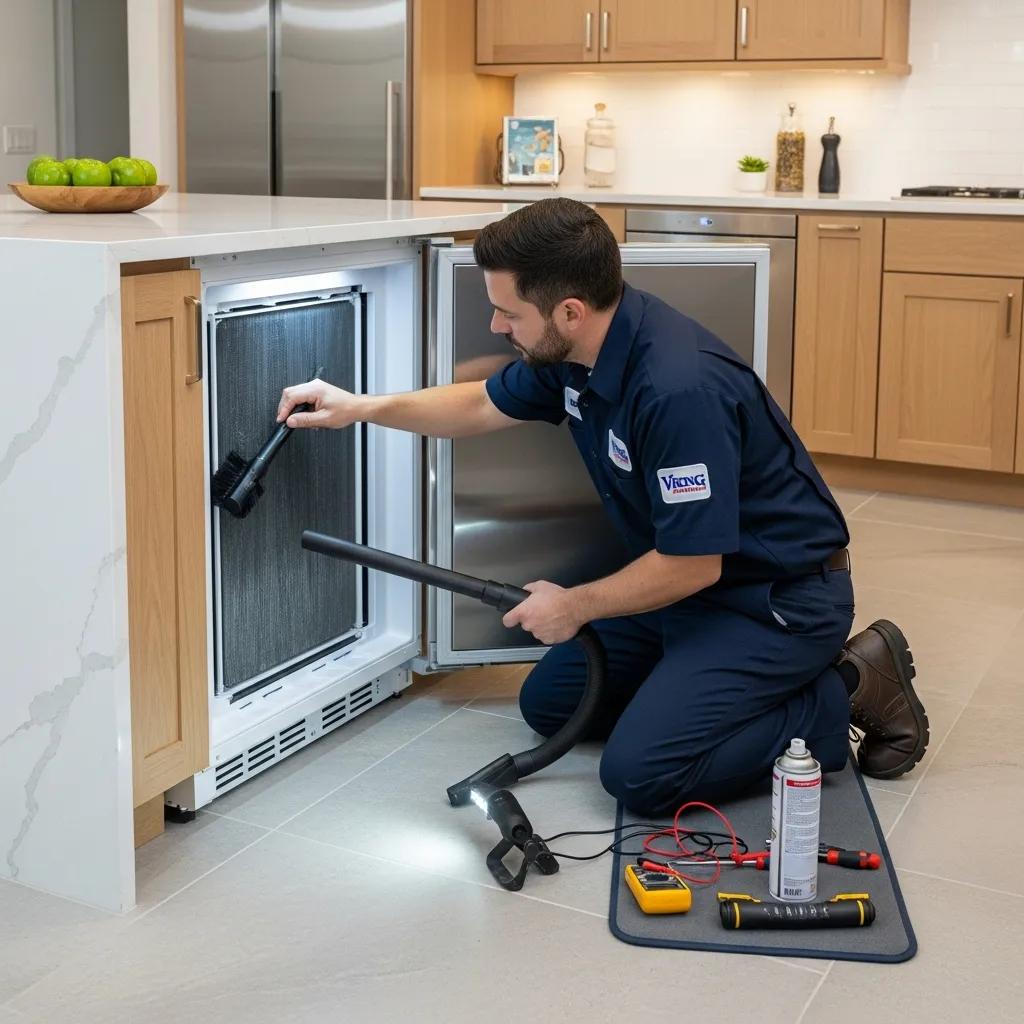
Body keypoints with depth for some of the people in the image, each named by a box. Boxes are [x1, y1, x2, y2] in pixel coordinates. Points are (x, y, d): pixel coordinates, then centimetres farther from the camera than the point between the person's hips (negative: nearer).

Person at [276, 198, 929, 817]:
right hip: (690, 578, 9)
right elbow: (484, 404, 15)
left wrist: (576, 606, -12)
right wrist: (364, 407, 7)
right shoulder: (572, 350, -5)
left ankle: (848, 694, -2)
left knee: (641, 772, -19)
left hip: (779, 596, -9)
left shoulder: (679, 388, -33)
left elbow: (692, 565, -27)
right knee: (550, 702, 12)